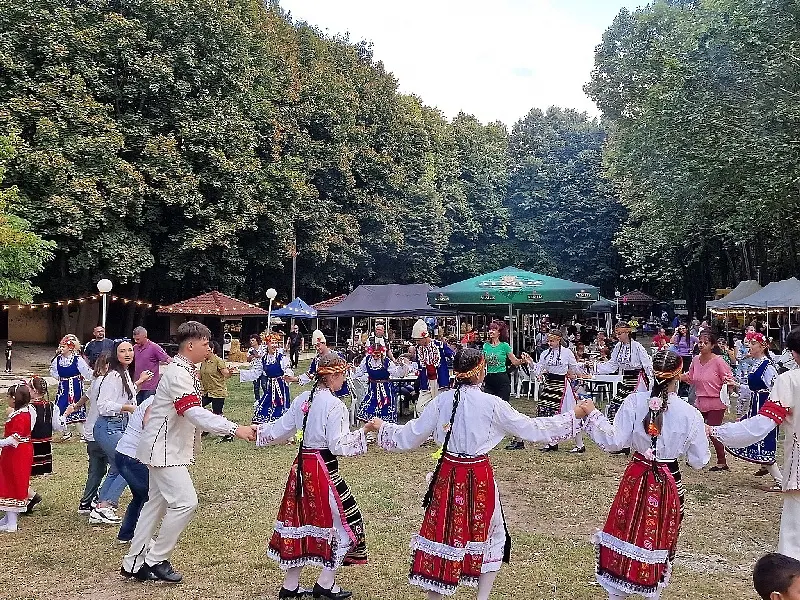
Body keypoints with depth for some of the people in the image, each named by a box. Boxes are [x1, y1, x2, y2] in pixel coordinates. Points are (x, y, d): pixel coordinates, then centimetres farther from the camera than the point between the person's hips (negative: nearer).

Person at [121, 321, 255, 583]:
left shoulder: (186, 370, 10)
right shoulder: (178, 374, -23)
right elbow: (195, 414, -34)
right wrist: (234, 429, -40)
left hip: (169, 448, 11)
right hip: (163, 449, -11)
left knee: (157, 503, 15)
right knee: (185, 502, -11)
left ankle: (134, 563, 25)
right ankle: (156, 560, 4)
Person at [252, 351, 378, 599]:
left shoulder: (302, 399, 5)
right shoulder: (334, 405, -16)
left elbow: (280, 430, 12)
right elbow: (338, 445, -19)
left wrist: (259, 429, 29)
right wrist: (363, 431, -17)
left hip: (301, 465, 8)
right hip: (323, 468, -8)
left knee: (300, 519, 16)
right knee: (342, 521, 7)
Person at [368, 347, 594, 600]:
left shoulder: (441, 401, -5)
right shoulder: (491, 404, -12)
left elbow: (409, 437, 1)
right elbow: (531, 429, -5)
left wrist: (382, 427, 19)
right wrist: (575, 415, 2)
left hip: (448, 475, 3)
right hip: (479, 477, -2)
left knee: (441, 534, 15)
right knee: (489, 537, 19)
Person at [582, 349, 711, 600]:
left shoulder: (634, 402, -13)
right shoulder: (690, 414, -12)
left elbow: (615, 441, -13)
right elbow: (699, 461, -3)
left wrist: (593, 416, -7)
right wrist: (704, 436, 13)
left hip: (636, 479, 1)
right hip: (668, 483, -1)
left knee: (627, 534, 14)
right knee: (660, 541, 16)